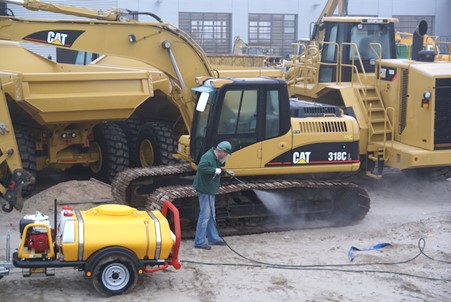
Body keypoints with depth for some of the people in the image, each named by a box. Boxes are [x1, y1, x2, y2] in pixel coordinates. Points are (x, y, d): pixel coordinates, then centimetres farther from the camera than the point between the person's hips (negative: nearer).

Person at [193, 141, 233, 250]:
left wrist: (225, 172, 7)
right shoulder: (208, 157, -20)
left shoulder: (216, 158, 12)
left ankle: (214, 238, 28)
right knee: (205, 215, -7)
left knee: (211, 215, 17)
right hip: (204, 190, -11)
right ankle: (199, 242, -2)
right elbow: (201, 167, -35)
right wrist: (215, 170, -30)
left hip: (209, 190, 11)